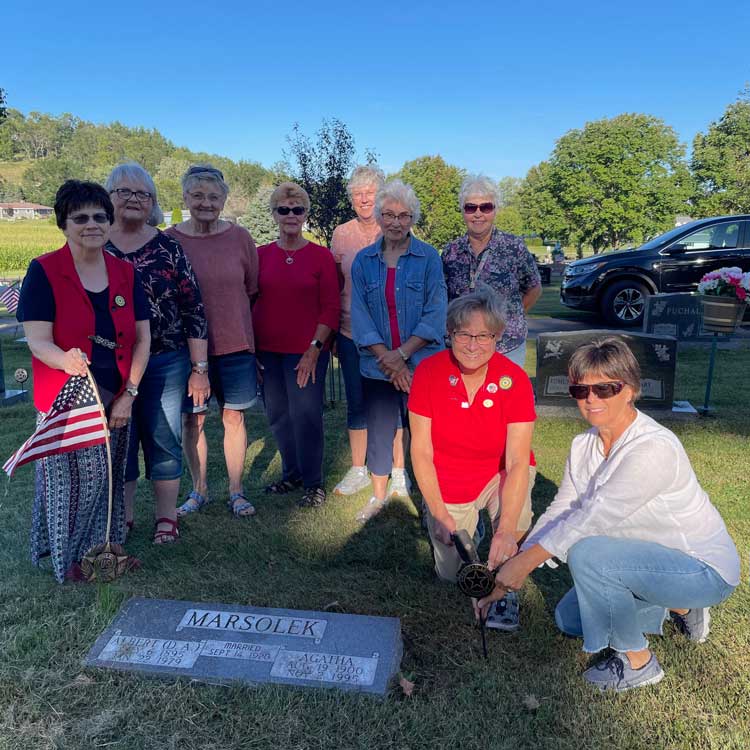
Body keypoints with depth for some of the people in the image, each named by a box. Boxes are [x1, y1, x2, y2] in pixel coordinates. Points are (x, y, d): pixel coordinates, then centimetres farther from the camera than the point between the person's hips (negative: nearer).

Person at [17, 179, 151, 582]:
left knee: (108, 478, 11)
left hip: (116, 400, 4)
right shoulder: (43, 271, -7)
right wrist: (67, 360, -36)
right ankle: (69, 557, 20)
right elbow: (37, 340, -13)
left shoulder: (125, 273, 5)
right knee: (71, 478, 0)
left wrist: (129, 394, -4)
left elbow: (142, 337, 4)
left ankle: (104, 545, 29)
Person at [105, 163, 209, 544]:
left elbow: (194, 309, -2)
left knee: (164, 441, 7)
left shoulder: (168, 247, -1)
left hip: (165, 363, -1)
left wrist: (199, 367, -5)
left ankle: (167, 516, 24)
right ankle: (121, 516, 28)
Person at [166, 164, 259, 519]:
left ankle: (236, 491, 23)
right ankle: (198, 489, 27)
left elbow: (252, 290, 7)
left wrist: (231, 321, 5)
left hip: (235, 344, 1)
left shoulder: (240, 237, -1)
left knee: (234, 417, 8)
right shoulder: (169, 240, -3)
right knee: (193, 419, 9)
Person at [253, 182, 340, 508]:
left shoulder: (321, 256, -2)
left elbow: (331, 308, -3)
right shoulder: (261, 255, 6)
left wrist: (314, 349, -10)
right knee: (277, 416, 11)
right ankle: (292, 475, 30)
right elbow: (251, 301, 10)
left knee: (305, 416, -1)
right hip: (267, 351, 4)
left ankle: (313, 483, 16)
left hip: (306, 351, -3)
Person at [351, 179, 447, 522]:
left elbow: (435, 315, -8)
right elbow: (360, 316, -2)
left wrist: (401, 354, -16)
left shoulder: (428, 257, -3)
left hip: (422, 364, -2)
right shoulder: (363, 260, 4)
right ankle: (379, 496, 31)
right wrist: (388, 360, -12)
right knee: (378, 432, 12)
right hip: (377, 366, 3)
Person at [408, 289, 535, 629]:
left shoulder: (514, 380, -20)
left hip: (498, 474, -1)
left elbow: (517, 462, -25)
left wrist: (506, 530, -36)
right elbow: (421, 451, -13)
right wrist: (439, 513, -17)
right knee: (450, 572, 3)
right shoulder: (428, 372, -18)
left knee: (516, 512, -33)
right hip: (447, 483, 1)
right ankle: (468, 521, 35)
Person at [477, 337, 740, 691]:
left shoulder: (653, 449, -30)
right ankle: (680, 607, 23)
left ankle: (638, 662, -6)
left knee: (586, 553, -30)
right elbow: (559, 511, -4)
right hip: (655, 562, 8)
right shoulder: (584, 445, -5)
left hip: (705, 570, -8)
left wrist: (524, 562, -28)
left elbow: (593, 518, -33)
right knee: (568, 619, 11)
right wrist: (509, 573, -11)